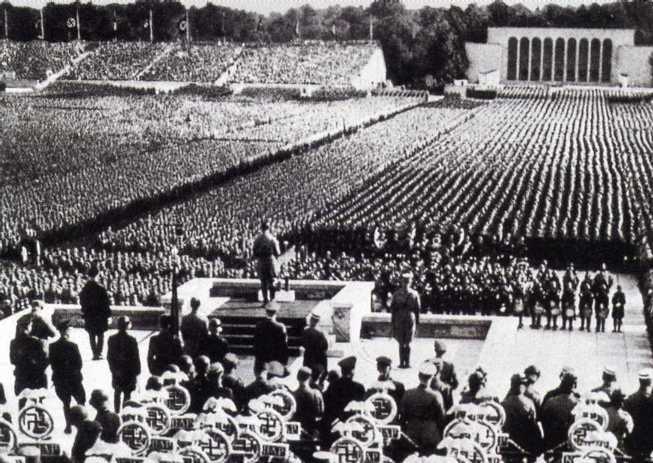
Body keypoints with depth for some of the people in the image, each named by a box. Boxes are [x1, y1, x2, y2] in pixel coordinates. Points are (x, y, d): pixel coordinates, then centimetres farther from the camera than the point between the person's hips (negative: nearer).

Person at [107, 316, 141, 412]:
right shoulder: (131, 340, -19)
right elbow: (136, 357, -13)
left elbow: (109, 357, 3)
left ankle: (117, 413, 26)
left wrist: (113, 369, 16)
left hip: (116, 372, 4)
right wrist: (137, 371, -2)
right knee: (127, 394, 5)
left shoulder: (112, 339, -6)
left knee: (117, 393, 19)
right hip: (129, 372, -4)